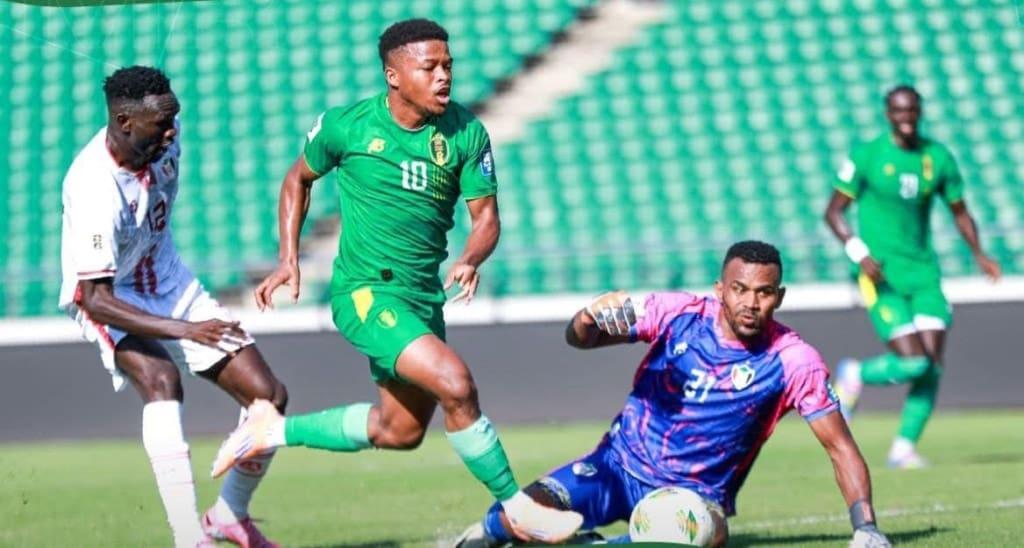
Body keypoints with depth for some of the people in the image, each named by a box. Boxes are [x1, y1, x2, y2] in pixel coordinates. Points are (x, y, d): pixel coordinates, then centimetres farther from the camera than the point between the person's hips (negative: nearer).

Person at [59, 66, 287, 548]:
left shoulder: (162, 138, -14)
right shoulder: (95, 191, -35)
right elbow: (95, 299, -37)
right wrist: (185, 330, -46)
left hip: (168, 283, 7)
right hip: (109, 299, -7)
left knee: (268, 396, -2)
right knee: (161, 378, -37)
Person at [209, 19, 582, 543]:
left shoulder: (466, 134, -3)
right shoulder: (346, 126, -8)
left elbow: (485, 216, -1)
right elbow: (297, 180, 10)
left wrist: (469, 260, -23)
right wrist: (288, 259, 3)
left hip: (423, 297, 6)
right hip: (364, 292, -6)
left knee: (401, 431, 18)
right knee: (455, 382, -24)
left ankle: (276, 430, 34)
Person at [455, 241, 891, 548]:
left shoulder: (793, 361, -13)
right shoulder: (677, 313, -10)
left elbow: (840, 447, -11)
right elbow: (579, 340, -4)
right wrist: (590, 318, -30)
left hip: (697, 492, -1)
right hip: (621, 465, 1)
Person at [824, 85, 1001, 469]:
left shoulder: (938, 157, 7)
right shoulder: (866, 156, -5)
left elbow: (959, 212, 18)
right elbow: (833, 211, -3)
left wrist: (979, 255, 2)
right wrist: (860, 254, -18)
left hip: (924, 271, 5)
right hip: (882, 275, -5)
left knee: (933, 363, -7)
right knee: (912, 363, -14)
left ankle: (904, 448, 5)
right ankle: (854, 376, 16)